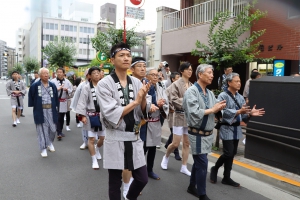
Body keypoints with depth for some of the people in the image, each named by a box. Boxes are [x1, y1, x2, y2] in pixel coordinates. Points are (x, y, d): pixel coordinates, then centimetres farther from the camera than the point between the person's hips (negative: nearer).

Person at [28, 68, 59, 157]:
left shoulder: (52, 85, 6)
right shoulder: (35, 86, -3)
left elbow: (56, 97, 12)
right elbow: (31, 96, 4)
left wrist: (56, 106, 8)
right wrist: (33, 105, 1)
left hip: (51, 110, 3)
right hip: (40, 111, -3)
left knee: (52, 129, 9)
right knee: (42, 130, 3)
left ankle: (50, 143, 36)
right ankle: (43, 148, 14)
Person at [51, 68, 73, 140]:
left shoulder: (67, 81, 7)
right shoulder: (53, 81, -3)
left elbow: (71, 90, 6)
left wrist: (67, 90, -14)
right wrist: (57, 89, -18)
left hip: (64, 102, 4)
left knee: (62, 118, 12)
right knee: (57, 117, -9)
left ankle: (60, 131, 25)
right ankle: (59, 133, -9)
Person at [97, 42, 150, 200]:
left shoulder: (137, 83, 3)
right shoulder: (104, 84, -11)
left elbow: (143, 112, 4)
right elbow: (112, 115, -19)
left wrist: (144, 97, -15)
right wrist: (135, 101, -18)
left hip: (134, 138, 4)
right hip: (115, 139, -4)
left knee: (142, 179, 13)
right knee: (115, 183, 12)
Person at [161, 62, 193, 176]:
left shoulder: (192, 85, 7)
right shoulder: (176, 84, -7)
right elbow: (173, 100, -14)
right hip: (180, 116, -5)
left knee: (187, 143, 9)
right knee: (175, 143, 0)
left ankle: (184, 167, 21)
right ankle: (166, 157, 30)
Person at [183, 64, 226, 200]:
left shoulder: (210, 93, 8)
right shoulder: (191, 91, -16)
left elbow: (214, 111, 11)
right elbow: (194, 113, -26)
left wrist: (219, 108, -10)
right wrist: (212, 109, -17)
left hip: (208, 133, 8)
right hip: (198, 134, -8)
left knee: (199, 162, 18)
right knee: (202, 164, -3)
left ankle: (192, 187, 36)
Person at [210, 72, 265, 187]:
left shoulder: (240, 97, 8)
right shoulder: (223, 96, -10)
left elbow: (243, 114, 7)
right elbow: (223, 112, -23)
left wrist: (250, 114, -11)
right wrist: (238, 111, -29)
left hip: (237, 129, 7)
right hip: (227, 128, -7)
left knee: (232, 154, 11)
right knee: (228, 153, -8)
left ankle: (226, 178, 23)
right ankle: (215, 169, 19)